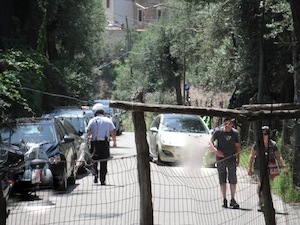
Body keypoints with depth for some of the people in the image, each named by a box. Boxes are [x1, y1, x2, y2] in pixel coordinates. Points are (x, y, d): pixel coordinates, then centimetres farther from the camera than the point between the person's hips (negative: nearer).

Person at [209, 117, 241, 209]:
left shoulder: (235, 133, 0)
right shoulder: (218, 132, -6)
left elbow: (237, 146, 9)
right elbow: (211, 141, -1)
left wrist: (238, 158, 6)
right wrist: (216, 150, -18)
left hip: (232, 159, 1)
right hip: (221, 159, -1)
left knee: (233, 180, -4)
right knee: (222, 180, 4)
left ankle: (232, 200, 7)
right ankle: (224, 200, 13)